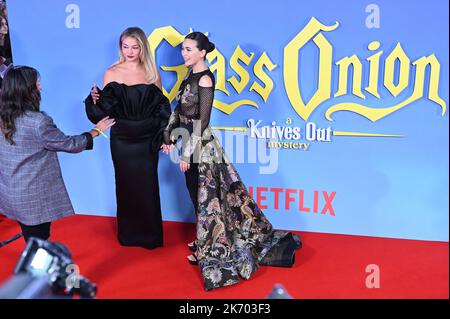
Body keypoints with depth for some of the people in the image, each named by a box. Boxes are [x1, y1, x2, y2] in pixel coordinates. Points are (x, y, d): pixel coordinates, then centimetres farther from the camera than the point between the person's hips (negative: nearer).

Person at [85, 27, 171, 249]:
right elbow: (105, 109, 0)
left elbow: (161, 107, 6)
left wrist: (164, 135, -1)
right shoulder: (112, 73, -2)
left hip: (147, 139, 1)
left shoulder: (152, 72, 1)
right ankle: (128, 233, 26)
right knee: (126, 185, 9)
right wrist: (96, 99, -21)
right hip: (122, 139, 0)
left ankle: (150, 234, 23)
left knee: (148, 186, 6)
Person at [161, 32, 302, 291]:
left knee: (204, 197, 2)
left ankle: (209, 250, 17)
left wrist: (188, 152, -19)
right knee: (198, 195, 16)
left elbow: (203, 120, -19)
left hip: (201, 145, -8)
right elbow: (179, 109, 16)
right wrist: (169, 135, 14)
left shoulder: (205, 78, -15)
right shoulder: (191, 75, 10)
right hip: (191, 143, 8)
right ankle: (207, 242, 32)